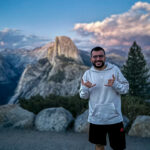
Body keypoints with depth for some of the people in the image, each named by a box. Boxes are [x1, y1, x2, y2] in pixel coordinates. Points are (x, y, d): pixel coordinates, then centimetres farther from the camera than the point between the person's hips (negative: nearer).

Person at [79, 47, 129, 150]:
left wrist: (115, 84, -23)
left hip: (114, 118, -1)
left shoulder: (115, 69, -5)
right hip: (95, 118, 2)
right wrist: (85, 88, -19)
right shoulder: (87, 74, 1)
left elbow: (126, 88, -4)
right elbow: (83, 96, 2)